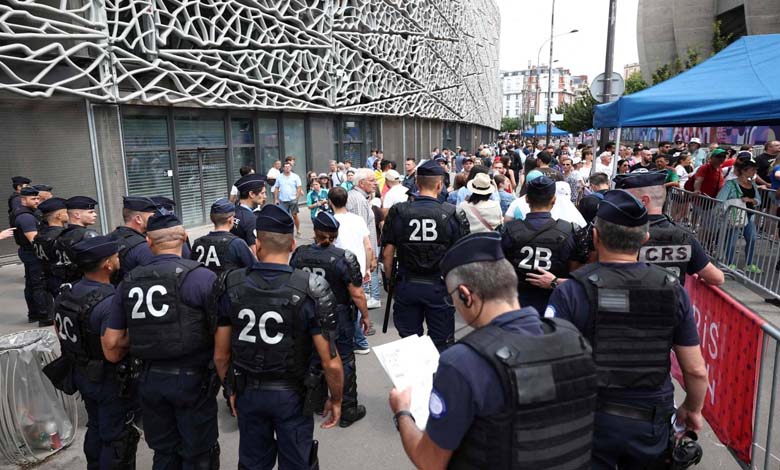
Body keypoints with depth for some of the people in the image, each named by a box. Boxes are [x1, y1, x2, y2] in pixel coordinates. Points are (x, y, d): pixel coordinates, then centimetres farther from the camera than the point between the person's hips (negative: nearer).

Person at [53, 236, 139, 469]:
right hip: (109, 379, -8)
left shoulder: (67, 292, -3)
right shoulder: (109, 302, -30)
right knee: (117, 437, 8)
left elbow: (59, 330, 12)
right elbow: (113, 353, -31)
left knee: (96, 428, 27)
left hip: (81, 373, 9)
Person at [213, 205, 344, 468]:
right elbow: (330, 362, -19)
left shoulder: (230, 286, -11)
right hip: (292, 395, -3)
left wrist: (232, 390, 15)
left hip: (248, 394, 3)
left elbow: (220, 355, -3)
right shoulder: (312, 289, -21)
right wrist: (336, 400, -2)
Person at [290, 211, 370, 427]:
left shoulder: (298, 255, -7)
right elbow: (357, 294, -18)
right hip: (339, 317, -4)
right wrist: (365, 316, -2)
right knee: (345, 362, 9)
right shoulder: (344, 258, -19)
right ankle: (347, 411, 19)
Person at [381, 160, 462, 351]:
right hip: (439, 286, -1)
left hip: (406, 285, 2)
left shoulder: (398, 212, -7)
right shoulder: (450, 213, -10)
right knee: (441, 343, 13)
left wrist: (389, 279, 10)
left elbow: (387, 253, -4)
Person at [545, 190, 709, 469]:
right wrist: (693, 409, 16)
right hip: (651, 424, 4)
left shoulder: (571, 292, -18)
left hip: (590, 421, -3)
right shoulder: (673, 290, -8)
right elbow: (696, 370, -3)